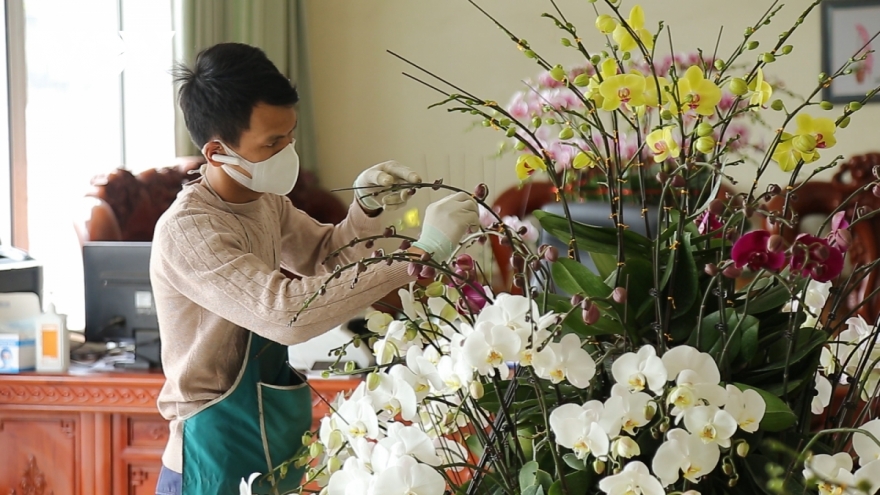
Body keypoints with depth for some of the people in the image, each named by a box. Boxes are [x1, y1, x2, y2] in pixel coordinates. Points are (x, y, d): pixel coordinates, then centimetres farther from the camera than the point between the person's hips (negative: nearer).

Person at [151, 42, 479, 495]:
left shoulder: (266, 201, 3)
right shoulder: (185, 232, -24)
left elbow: (324, 257, 20)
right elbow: (286, 312, -37)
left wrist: (366, 208, -3)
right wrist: (420, 252, -36)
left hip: (278, 444, 8)